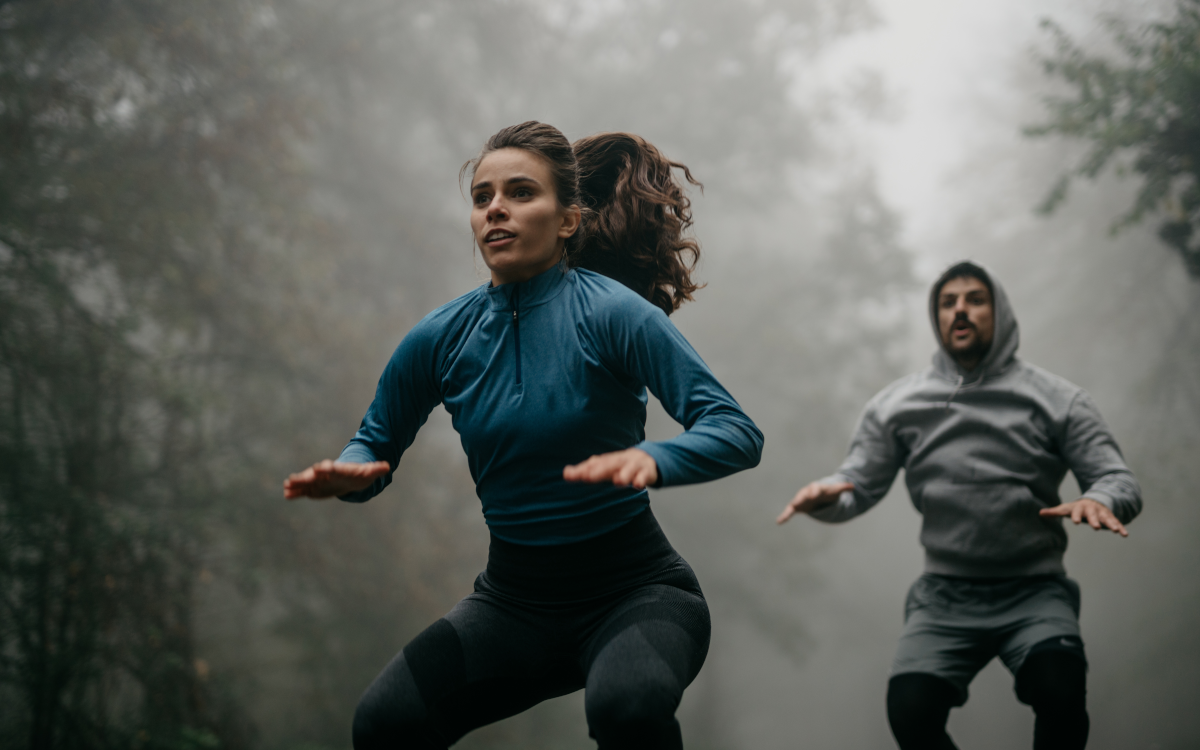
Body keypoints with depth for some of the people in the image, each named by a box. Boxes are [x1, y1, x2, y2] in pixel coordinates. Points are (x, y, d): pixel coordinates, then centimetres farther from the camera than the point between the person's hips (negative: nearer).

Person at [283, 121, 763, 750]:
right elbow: (378, 441, 13)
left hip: (633, 589, -4)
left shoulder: (610, 312, -13)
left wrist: (649, 459, -39)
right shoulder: (443, 338, 0)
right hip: (514, 598, 4)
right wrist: (349, 473, -11)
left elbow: (738, 433, -19)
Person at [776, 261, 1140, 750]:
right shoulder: (897, 405, 9)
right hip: (945, 598, 1)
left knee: (1058, 690, -31)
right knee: (910, 709, -24)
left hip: (1034, 593, -1)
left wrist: (1100, 500, -24)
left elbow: (1120, 480, 1)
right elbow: (856, 488, 9)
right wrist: (825, 496, -16)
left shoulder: (1056, 399, 4)